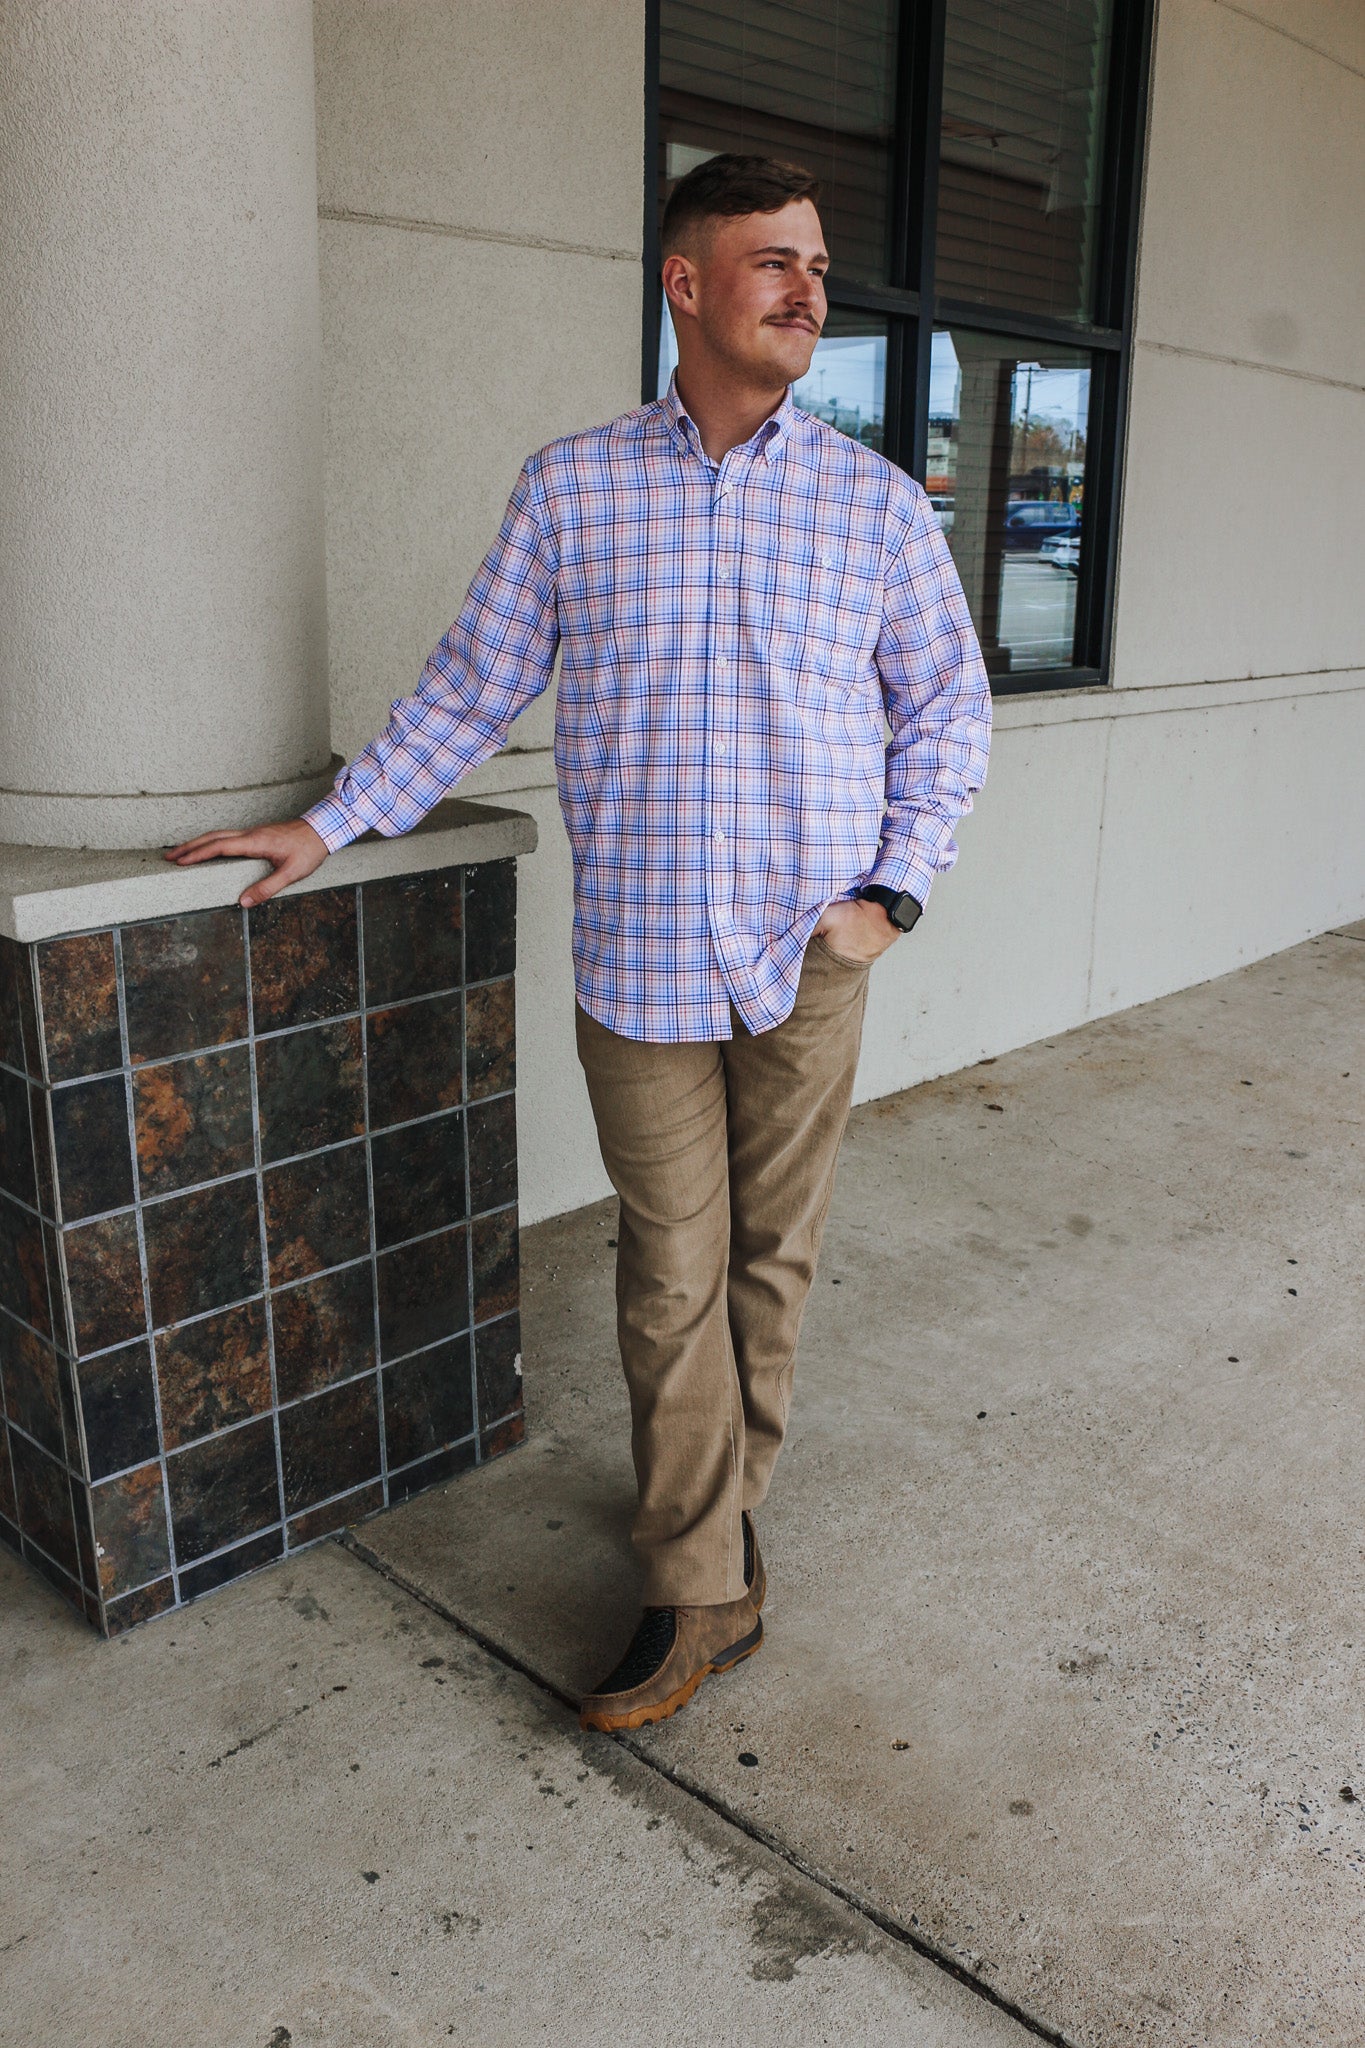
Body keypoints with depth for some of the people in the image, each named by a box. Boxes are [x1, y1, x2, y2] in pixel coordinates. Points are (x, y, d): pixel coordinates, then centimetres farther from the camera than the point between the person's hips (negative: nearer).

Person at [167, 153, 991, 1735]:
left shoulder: (877, 504, 4)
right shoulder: (570, 490, 4)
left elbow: (946, 706, 11)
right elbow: (473, 688, 10)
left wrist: (895, 890, 0)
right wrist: (329, 825, 9)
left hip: (811, 957, 1)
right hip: (639, 962, 0)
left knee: (770, 1263, 10)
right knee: (672, 1279, 4)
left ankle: (718, 1515, 32)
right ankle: (703, 1595, 18)